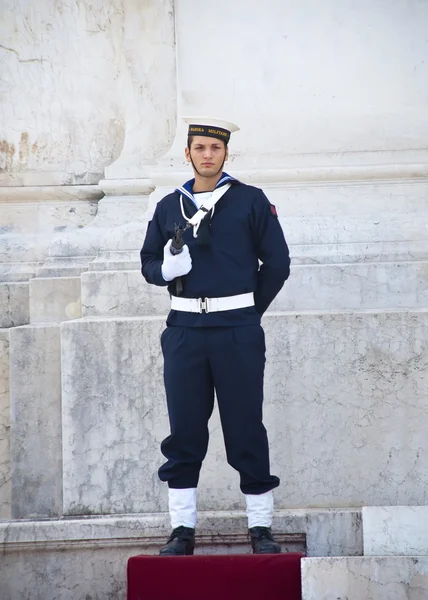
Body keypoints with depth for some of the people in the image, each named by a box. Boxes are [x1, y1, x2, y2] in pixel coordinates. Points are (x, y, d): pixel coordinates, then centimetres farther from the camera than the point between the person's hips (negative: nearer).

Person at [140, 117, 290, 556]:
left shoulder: (250, 201, 3)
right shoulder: (169, 207, 13)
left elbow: (276, 263, 4)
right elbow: (149, 262, 17)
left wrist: (249, 312, 4)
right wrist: (166, 268, -6)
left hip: (237, 330, -3)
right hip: (184, 330, 3)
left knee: (246, 431, 0)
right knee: (184, 433, 3)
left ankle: (261, 528, 8)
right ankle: (182, 529, 9)